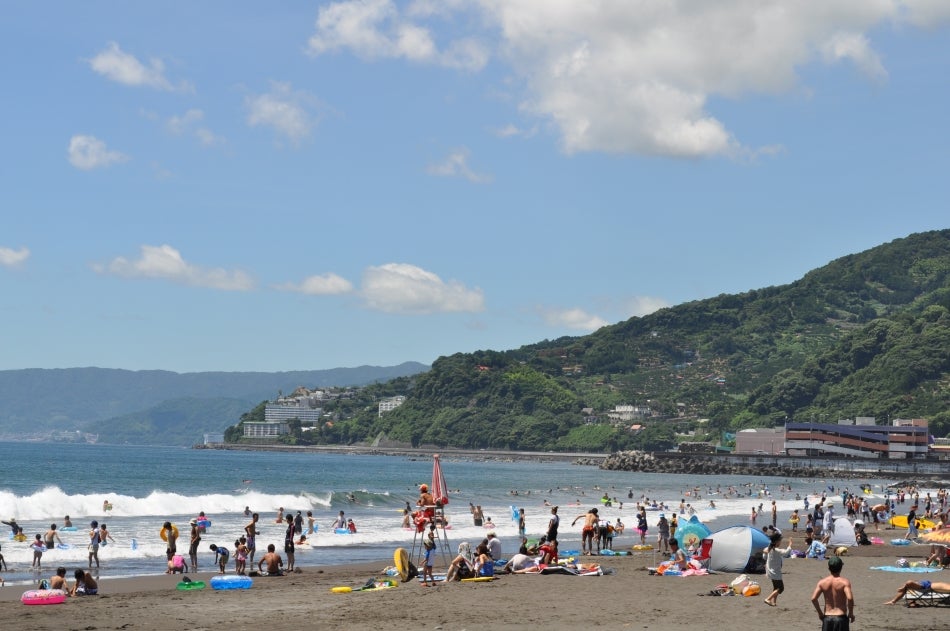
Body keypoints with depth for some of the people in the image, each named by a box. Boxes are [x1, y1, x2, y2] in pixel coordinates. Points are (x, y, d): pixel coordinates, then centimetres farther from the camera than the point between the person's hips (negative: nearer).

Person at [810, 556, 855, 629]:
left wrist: (820, 613, 5)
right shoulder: (845, 582, -8)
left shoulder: (822, 582, 1)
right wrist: (851, 613, -7)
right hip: (841, 617, -3)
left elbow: (813, 598, -7)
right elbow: (850, 598, -22)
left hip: (827, 618, 3)